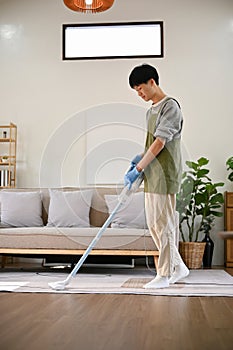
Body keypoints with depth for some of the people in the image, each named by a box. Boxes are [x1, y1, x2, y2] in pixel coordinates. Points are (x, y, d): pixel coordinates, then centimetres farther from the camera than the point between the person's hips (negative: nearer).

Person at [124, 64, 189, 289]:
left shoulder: (170, 106, -11)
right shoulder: (151, 111, 18)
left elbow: (160, 144, -18)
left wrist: (137, 170, -19)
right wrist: (140, 157, 6)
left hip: (164, 176, -10)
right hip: (152, 177, 10)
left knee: (163, 225, -3)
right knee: (154, 225, 12)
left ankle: (164, 275, 8)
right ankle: (178, 267, 24)